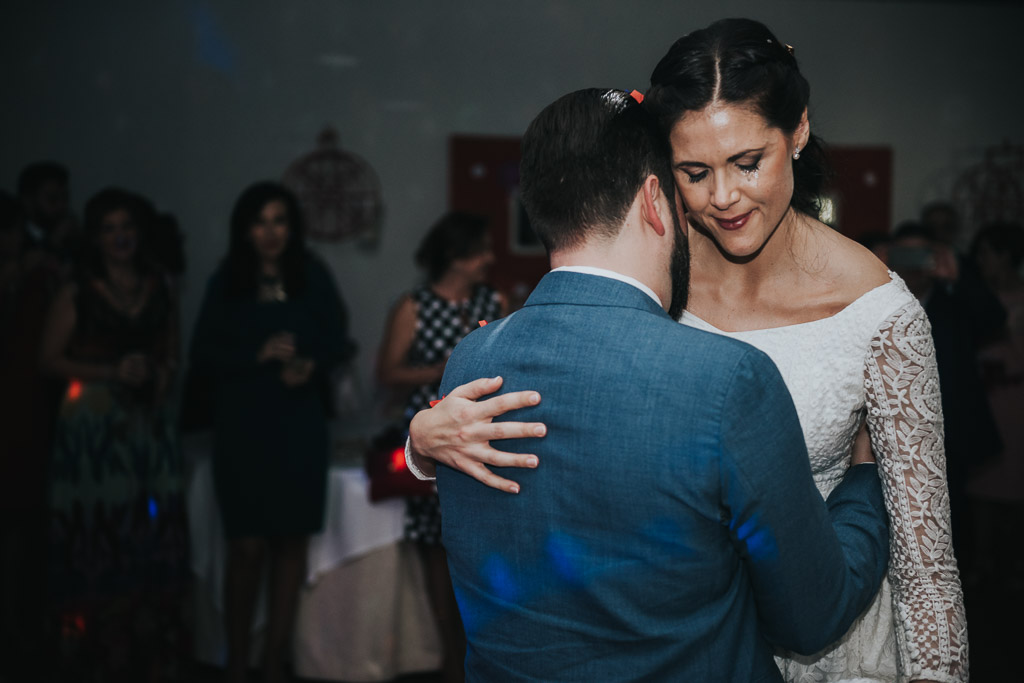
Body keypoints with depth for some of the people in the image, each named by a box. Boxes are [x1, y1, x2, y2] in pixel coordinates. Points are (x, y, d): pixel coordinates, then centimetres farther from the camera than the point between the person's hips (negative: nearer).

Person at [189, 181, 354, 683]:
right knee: (248, 546, -6)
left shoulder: (312, 278, 6)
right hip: (242, 428, -2)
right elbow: (203, 354, 0)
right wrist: (257, 355, -14)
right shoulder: (226, 283, 3)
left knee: (291, 542, 3)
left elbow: (337, 342, 6)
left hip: (300, 427, 2)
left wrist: (311, 365, -14)